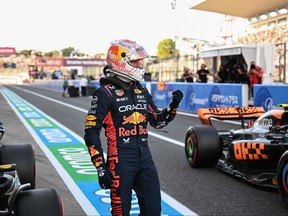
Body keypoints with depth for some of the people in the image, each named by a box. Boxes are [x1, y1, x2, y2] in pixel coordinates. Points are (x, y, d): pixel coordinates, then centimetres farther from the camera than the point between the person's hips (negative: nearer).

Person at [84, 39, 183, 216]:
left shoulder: (141, 90, 11)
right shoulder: (106, 92, -9)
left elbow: (158, 121, 18)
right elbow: (91, 132, -10)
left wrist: (174, 106, 0)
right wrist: (100, 168, -14)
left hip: (145, 157, 6)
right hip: (121, 159, -6)